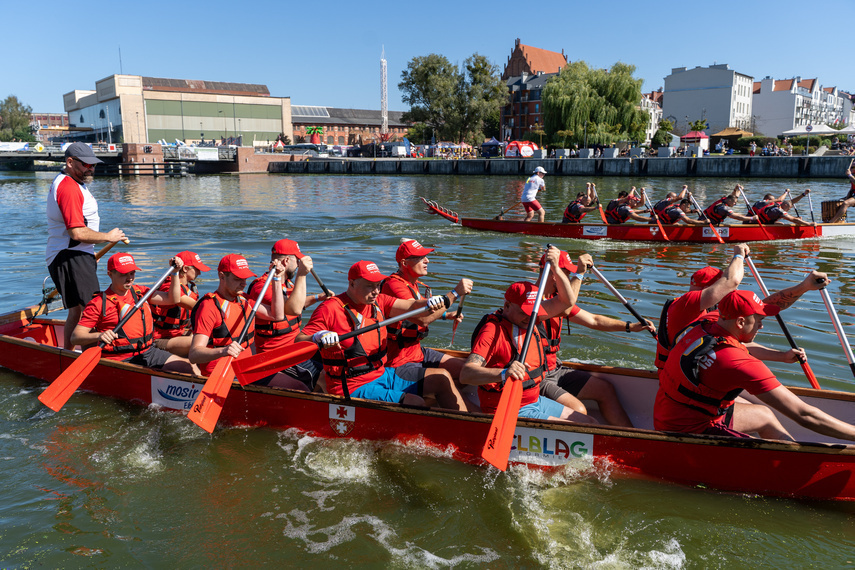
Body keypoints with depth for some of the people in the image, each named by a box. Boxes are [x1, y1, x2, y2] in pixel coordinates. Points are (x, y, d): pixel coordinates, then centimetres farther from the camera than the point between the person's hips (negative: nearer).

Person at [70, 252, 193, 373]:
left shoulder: (140, 292, 14)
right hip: (119, 361, -6)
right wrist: (98, 336, -26)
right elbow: (75, 336, -6)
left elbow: (173, 299, 15)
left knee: (190, 368, -11)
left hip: (148, 352, 6)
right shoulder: (98, 303, -3)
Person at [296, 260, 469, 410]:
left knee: (441, 382, 6)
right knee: (416, 403, -25)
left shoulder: (378, 302, 7)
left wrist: (437, 301, -23)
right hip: (353, 388, -8)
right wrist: (318, 337, -38)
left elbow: (412, 307, -2)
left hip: (382, 374, 8)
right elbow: (298, 341, -16)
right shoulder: (330, 309, -14)